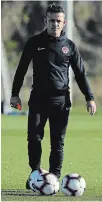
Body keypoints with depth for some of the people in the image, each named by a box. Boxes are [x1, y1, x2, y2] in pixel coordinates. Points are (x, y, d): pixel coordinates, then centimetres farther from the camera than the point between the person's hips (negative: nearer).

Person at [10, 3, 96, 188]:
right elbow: (21, 69, 9)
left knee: (58, 142, -1)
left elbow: (80, 74, 9)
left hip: (61, 101, 0)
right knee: (34, 138, -7)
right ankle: (35, 173, 8)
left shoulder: (69, 46, 5)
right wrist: (15, 93, 5)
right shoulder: (35, 42, 3)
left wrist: (89, 98, 2)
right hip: (38, 99, 0)